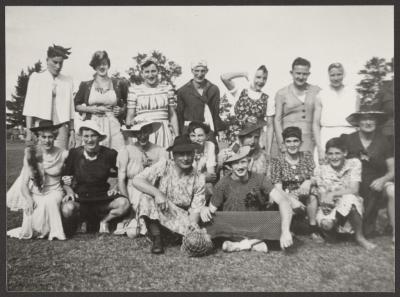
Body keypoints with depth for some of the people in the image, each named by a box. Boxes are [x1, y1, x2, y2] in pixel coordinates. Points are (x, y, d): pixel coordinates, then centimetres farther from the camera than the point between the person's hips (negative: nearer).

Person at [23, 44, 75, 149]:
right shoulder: (36, 77, 7)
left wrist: (72, 131, 1)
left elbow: (70, 110, 9)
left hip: (61, 127, 1)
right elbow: (29, 107, 3)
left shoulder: (67, 81, 12)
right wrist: (29, 131, -4)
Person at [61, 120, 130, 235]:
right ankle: (83, 220, 7)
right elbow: (65, 177, 8)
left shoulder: (110, 154, -4)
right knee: (67, 209, -32)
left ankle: (105, 220, 6)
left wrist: (116, 187, -5)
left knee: (124, 203, -27)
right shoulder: (74, 153, -3)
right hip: (79, 198, 0)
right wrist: (69, 190, -8)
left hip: (102, 198, 0)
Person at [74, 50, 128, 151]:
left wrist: (121, 110, 1)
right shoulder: (86, 85, 11)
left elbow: (127, 103, 21)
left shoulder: (118, 84, 10)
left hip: (113, 126, 0)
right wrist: (91, 109, -3)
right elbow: (76, 105, 13)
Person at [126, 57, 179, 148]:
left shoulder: (167, 89, 8)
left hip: (163, 133, 1)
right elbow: (130, 116, 6)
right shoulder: (134, 90, 4)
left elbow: (172, 115, 11)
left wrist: (177, 137, 6)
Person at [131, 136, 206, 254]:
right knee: (147, 197, -29)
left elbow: (196, 208, -4)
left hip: (182, 218, 2)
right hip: (157, 215, -1)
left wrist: (193, 222, -27)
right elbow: (136, 180, -18)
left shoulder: (199, 178, -2)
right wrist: (157, 193, -33)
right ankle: (157, 239, -16)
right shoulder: (164, 166, -9)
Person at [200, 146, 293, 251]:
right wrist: (205, 209, -28)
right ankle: (255, 244, -16)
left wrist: (285, 231, -34)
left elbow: (283, 201, -18)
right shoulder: (223, 184, -7)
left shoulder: (259, 179, -8)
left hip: (257, 230, 0)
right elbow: (212, 210, -2)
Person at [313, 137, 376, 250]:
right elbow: (322, 196, -5)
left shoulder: (354, 164, -5)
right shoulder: (321, 170, -1)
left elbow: (354, 190, -15)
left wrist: (332, 194, -25)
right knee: (326, 223, -34)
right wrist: (324, 201, -28)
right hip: (330, 207, 0)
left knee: (349, 199, -37)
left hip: (351, 206, 0)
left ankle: (360, 237, -16)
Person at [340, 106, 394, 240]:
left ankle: (395, 234, -20)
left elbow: (392, 170, 1)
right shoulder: (349, 140, -3)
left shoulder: (383, 142, 0)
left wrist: (383, 180, -20)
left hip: (376, 185, 1)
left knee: (392, 191, -33)